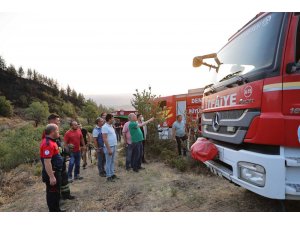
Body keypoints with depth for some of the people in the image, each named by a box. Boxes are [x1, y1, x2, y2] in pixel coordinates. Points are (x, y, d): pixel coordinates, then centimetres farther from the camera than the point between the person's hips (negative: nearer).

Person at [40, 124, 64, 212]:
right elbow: (47, 162, -29)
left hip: (56, 172, 11)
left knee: (56, 192, 22)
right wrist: (51, 177, -27)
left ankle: (56, 209, 37)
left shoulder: (51, 142, 10)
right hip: (51, 174, -11)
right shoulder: (48, 144, -24)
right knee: (52, 193, 3)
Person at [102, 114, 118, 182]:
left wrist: (115, 146, 14)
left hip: (114, 146, 9)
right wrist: (109, 149, -22)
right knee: (108, 162, 1)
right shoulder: (105, 127, -16)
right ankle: (109, 176, 10)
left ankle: (112, 174, 25)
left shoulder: (111, 126, 12)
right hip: (109, 147, -9)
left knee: (112, 161, 15)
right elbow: (105, 139, -20)